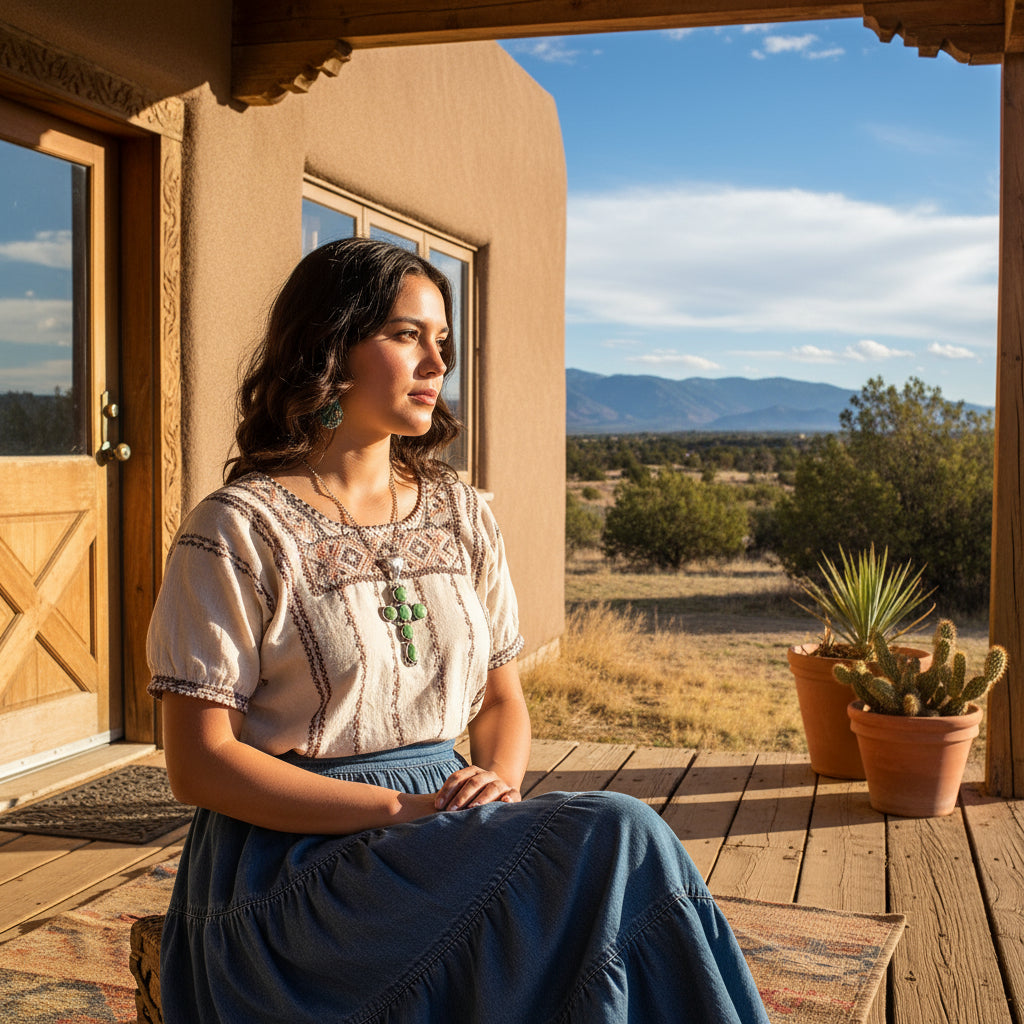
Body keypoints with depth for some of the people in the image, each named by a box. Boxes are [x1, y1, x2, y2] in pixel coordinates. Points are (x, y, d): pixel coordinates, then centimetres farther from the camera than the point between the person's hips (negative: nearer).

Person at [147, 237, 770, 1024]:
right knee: (617, 839, -27)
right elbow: (198, 763, -10)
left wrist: (499, 781, -8)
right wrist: (401, 809, -19)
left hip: (448, 827, 5)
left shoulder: (462, 517, 12)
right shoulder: (239, 532, -6)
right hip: (296, 852, -5)